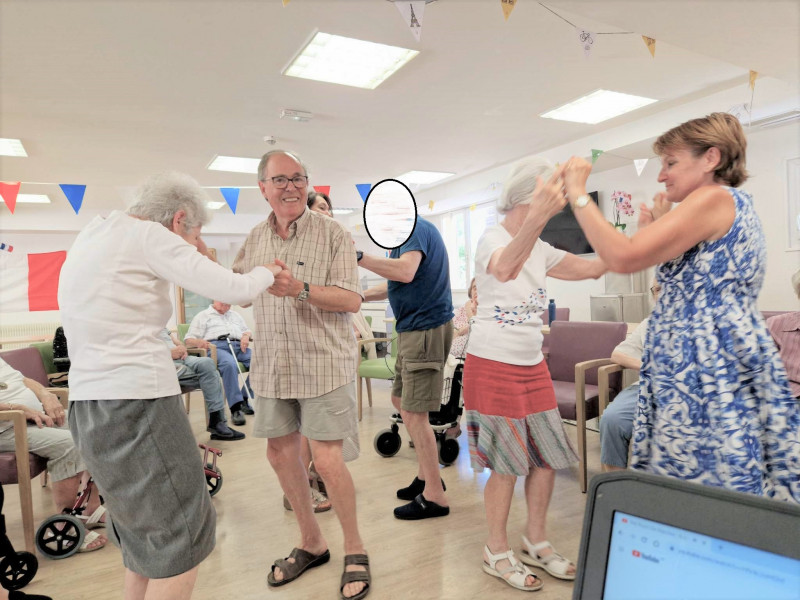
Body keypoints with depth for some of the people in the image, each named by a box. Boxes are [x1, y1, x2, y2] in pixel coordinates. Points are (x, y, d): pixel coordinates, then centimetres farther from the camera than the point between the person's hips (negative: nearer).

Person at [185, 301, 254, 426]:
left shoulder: (235, 315, 34)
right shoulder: (203, 316, 20)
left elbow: (247, 331, 33)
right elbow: (188, 340, 11)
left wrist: (246, 336, 6)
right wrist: (199, 342, -13)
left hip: (239, 346, 4)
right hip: (216, 347, -4)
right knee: (230, 364, -40)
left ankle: (244, 400, -19)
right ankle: (235, 408, -39)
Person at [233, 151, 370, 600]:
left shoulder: (333, 234, -6)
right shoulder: (256, 238, 10)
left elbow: (352, 300, -14)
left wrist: (300, 289, -26)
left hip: (323, 364, -5)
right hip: (273, 365, 6)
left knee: (327, 460, -5)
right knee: (280, 453, 12)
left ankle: (355, 550, 20)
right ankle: (312, 543, 34)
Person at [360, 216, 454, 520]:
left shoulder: (417, 229, -13)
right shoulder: (411, 232, 18)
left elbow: (405, 272, -32)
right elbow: (397, 285, 23)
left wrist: (358, 256, -30)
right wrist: (360, 295, 16)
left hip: (426, 329, -11)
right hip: (413, 329, 11)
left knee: (413, 413, -4)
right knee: (401, 401, 18)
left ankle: (434, 497, 9)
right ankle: (426, 475, 32)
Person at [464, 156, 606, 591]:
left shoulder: (540, 249, 11)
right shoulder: (492, 239, -15)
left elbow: (593, 267, 14)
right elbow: (502, 268, -39)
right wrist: (537, 217, -58)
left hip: (532, 366, 8)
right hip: (493, 367, -8)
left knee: (547, 457, 11)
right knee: (507, 464, 0)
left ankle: (535, 543, 31)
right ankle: (497, 551, 22)